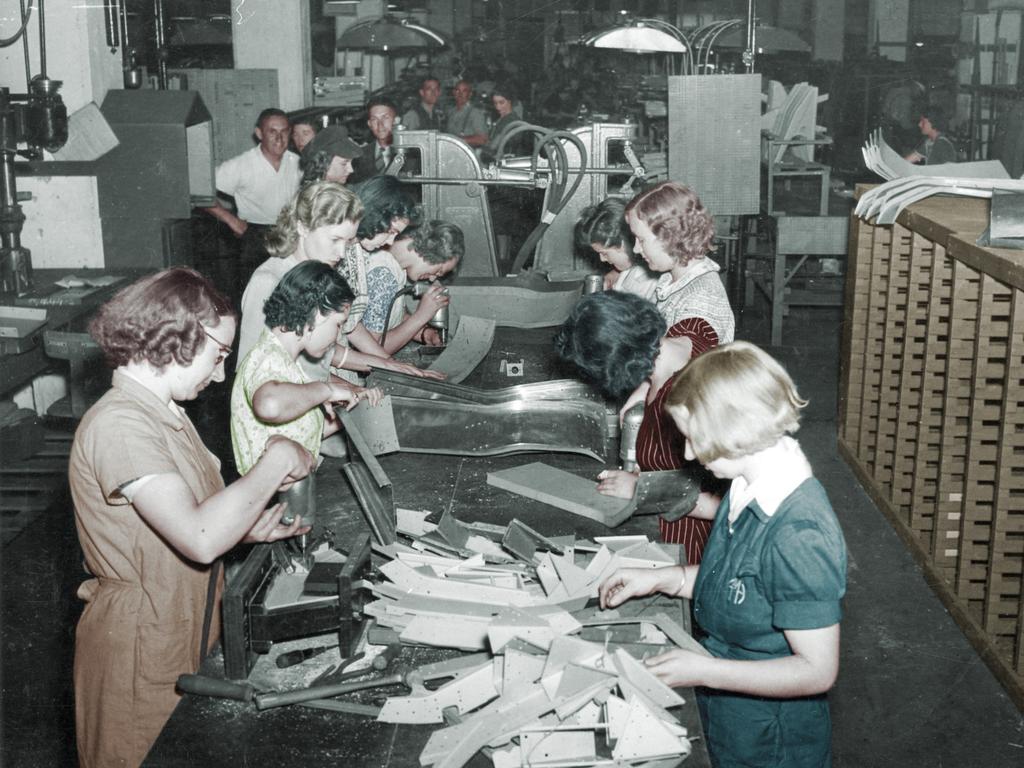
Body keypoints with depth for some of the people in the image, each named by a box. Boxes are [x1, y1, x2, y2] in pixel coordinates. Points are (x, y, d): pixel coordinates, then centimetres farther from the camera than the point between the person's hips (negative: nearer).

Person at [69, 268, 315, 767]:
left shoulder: (161, 413, 10)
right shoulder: (119, 426, -24)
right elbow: (199, 539, -33)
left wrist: (250, 528, -3)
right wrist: (278, 460, -23)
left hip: (185, 633, 9)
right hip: (140, 655, -9)